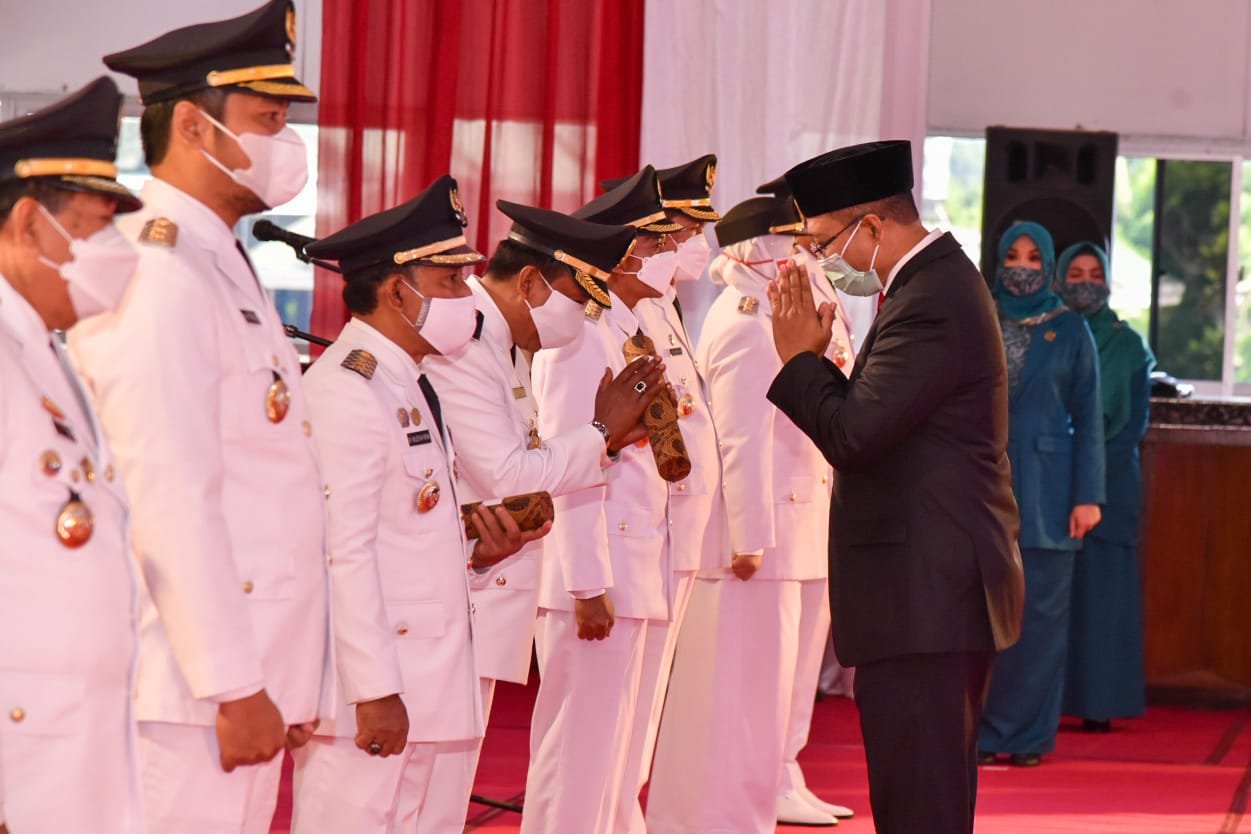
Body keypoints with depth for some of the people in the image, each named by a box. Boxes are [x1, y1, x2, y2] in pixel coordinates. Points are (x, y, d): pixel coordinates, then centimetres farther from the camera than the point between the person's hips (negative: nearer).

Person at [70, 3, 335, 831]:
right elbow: (171, 502, -21)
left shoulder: (224, 267, 17)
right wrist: (236, 686, -20)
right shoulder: (156, 276, -15)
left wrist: (286, 681, 17)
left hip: (252, 677, 10)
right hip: (197, 697, -10)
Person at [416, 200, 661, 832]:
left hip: (479, 601, 10)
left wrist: (609, 437, 2)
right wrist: (600, 432, -11)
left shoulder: (506, 343, 14)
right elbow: (507, 477, -22)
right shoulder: (460, 346, -18)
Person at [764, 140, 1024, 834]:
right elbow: (874, 415, 16)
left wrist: (800, 356, -7)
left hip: (922, 598, -11)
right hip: (946, 589, 11)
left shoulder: (931, 302, -18)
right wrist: (815, 356, 5)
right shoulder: (938, 280, 16)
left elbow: (852, 434, -22)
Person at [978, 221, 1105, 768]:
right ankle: (986, 729, 7)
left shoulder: (1070, 330, 5)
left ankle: (1030, 732, 7)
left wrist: (1088, 495, -6)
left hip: (1045, 487, -1)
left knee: (1040, 613, 0)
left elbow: (1088, 416, 2)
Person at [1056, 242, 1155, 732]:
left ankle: (1099, 704, -1)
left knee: (1102, 590, -3)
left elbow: (1137, 421, 4)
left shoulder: (1128, 345, 7)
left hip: (1112, 478, 0)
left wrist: (1096, 462, -10)